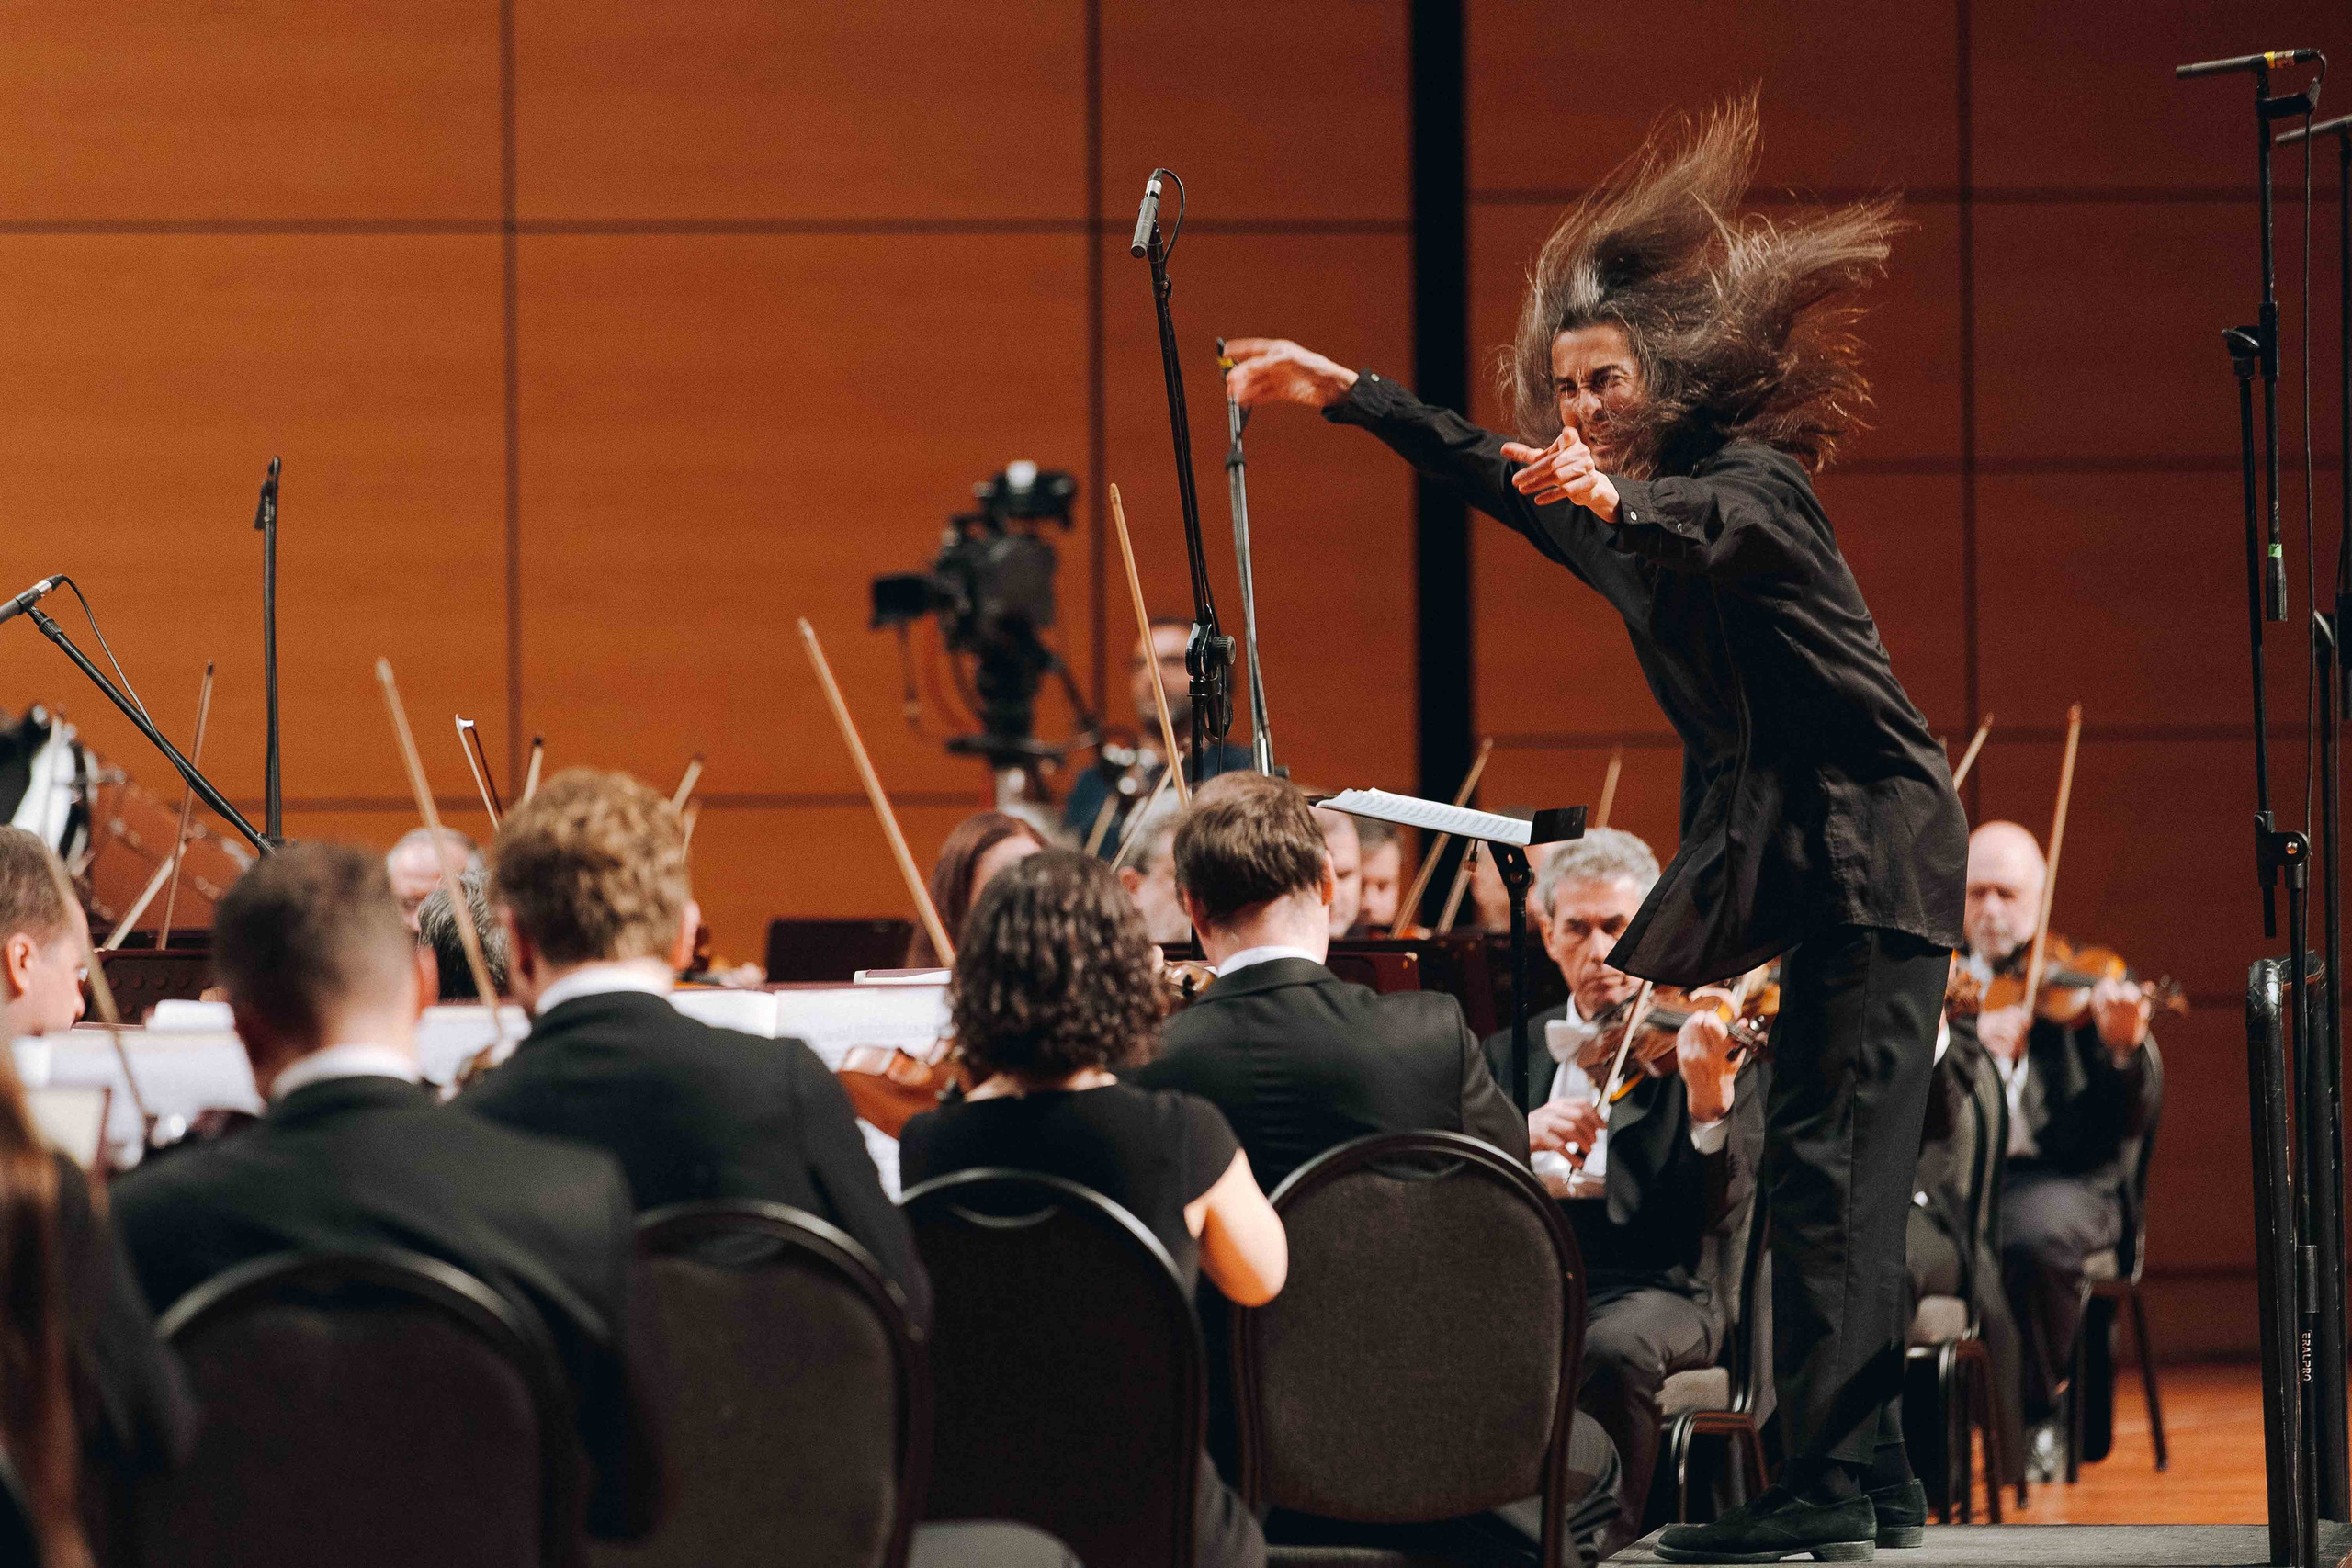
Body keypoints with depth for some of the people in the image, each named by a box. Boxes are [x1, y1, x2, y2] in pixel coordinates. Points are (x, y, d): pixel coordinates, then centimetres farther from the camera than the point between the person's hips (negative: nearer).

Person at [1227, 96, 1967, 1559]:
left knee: (1829, 1163, -15)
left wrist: (1606, 503, -56)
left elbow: (1696, 535, -35)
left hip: (1875, 847, -9)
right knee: (1829, 1171, 9)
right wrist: (1343, 391, 26)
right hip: (1802, 861, 9)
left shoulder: (1752, 483, -13)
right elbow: (1496, 473, 28)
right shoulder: (1629, 508, 13)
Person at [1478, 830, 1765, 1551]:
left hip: (1659, 1289, -3)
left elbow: (1722, 1213, -8)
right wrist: (1521, 1133, -13)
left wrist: (1709, 1104, -28)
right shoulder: (1514, 1052, 19)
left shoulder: (1703, 1040, 5)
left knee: (1617, 1347, -38)